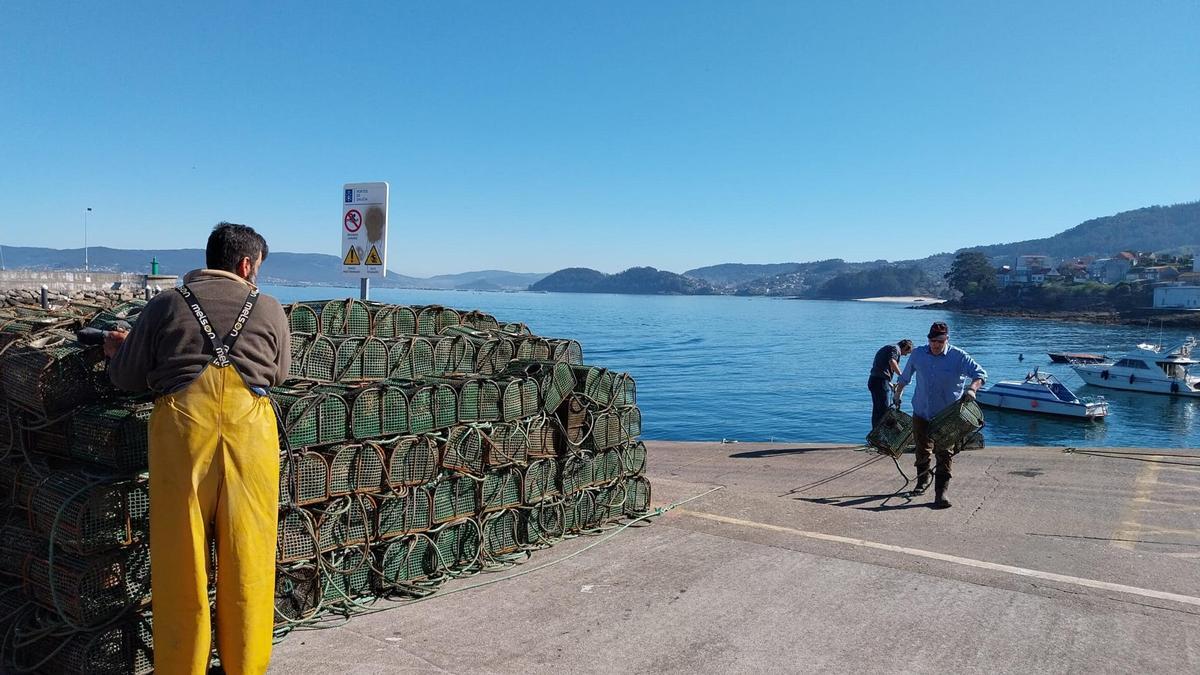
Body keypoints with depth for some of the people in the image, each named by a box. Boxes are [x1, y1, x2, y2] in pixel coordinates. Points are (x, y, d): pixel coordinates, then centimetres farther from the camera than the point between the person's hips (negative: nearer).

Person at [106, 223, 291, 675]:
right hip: (250, 428, 0)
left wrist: (117, 352, 33)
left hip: (182, 424, 0)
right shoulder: (269, 309, 10)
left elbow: (127, 378, 11)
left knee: (181, 553, 10)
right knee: (247, 553, 10)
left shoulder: (166, 305, 9)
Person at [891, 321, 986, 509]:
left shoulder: (958, 357, -10)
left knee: (944, 454, -6)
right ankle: (922, 480, 40)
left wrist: (972, 388, -33)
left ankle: (941, 492, -4)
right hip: (921, 413, 4)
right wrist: (898, 394, 22)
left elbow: (980, 374, -14)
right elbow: (905, 376, 17)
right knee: (922, 450, 17)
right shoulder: (918, 354, 1)